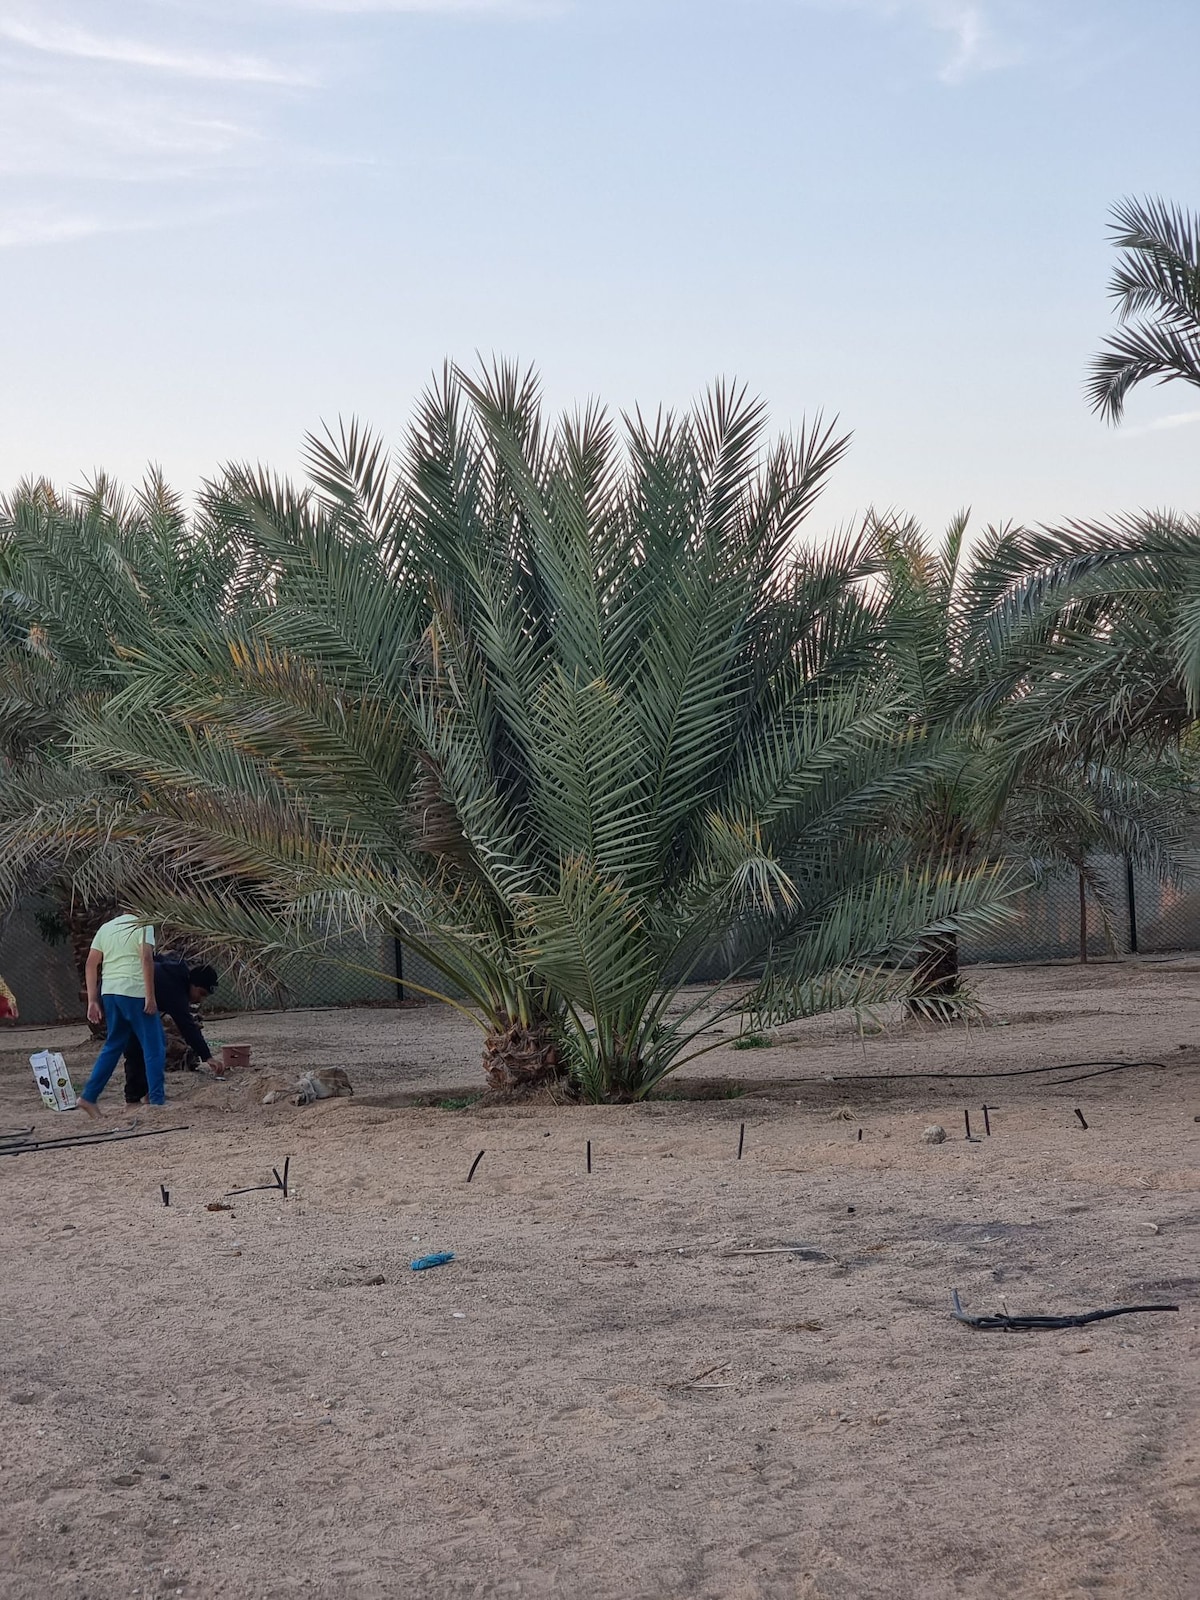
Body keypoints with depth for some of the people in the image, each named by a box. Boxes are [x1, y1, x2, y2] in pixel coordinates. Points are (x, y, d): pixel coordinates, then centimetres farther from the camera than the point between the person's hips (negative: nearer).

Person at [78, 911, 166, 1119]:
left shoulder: (106, 927, 17)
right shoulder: (142, 925, -2)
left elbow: (91, 964, 13)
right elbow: (146, 958, -15)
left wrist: (92, 1001, 13)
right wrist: (150, 997, -16)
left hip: (109, 992, 7)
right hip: (135, 992, -6)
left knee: (113, 1045, 16)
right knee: (153, 1047, 1)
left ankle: (89, 1096, 12)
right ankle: (157, 1100, -1)